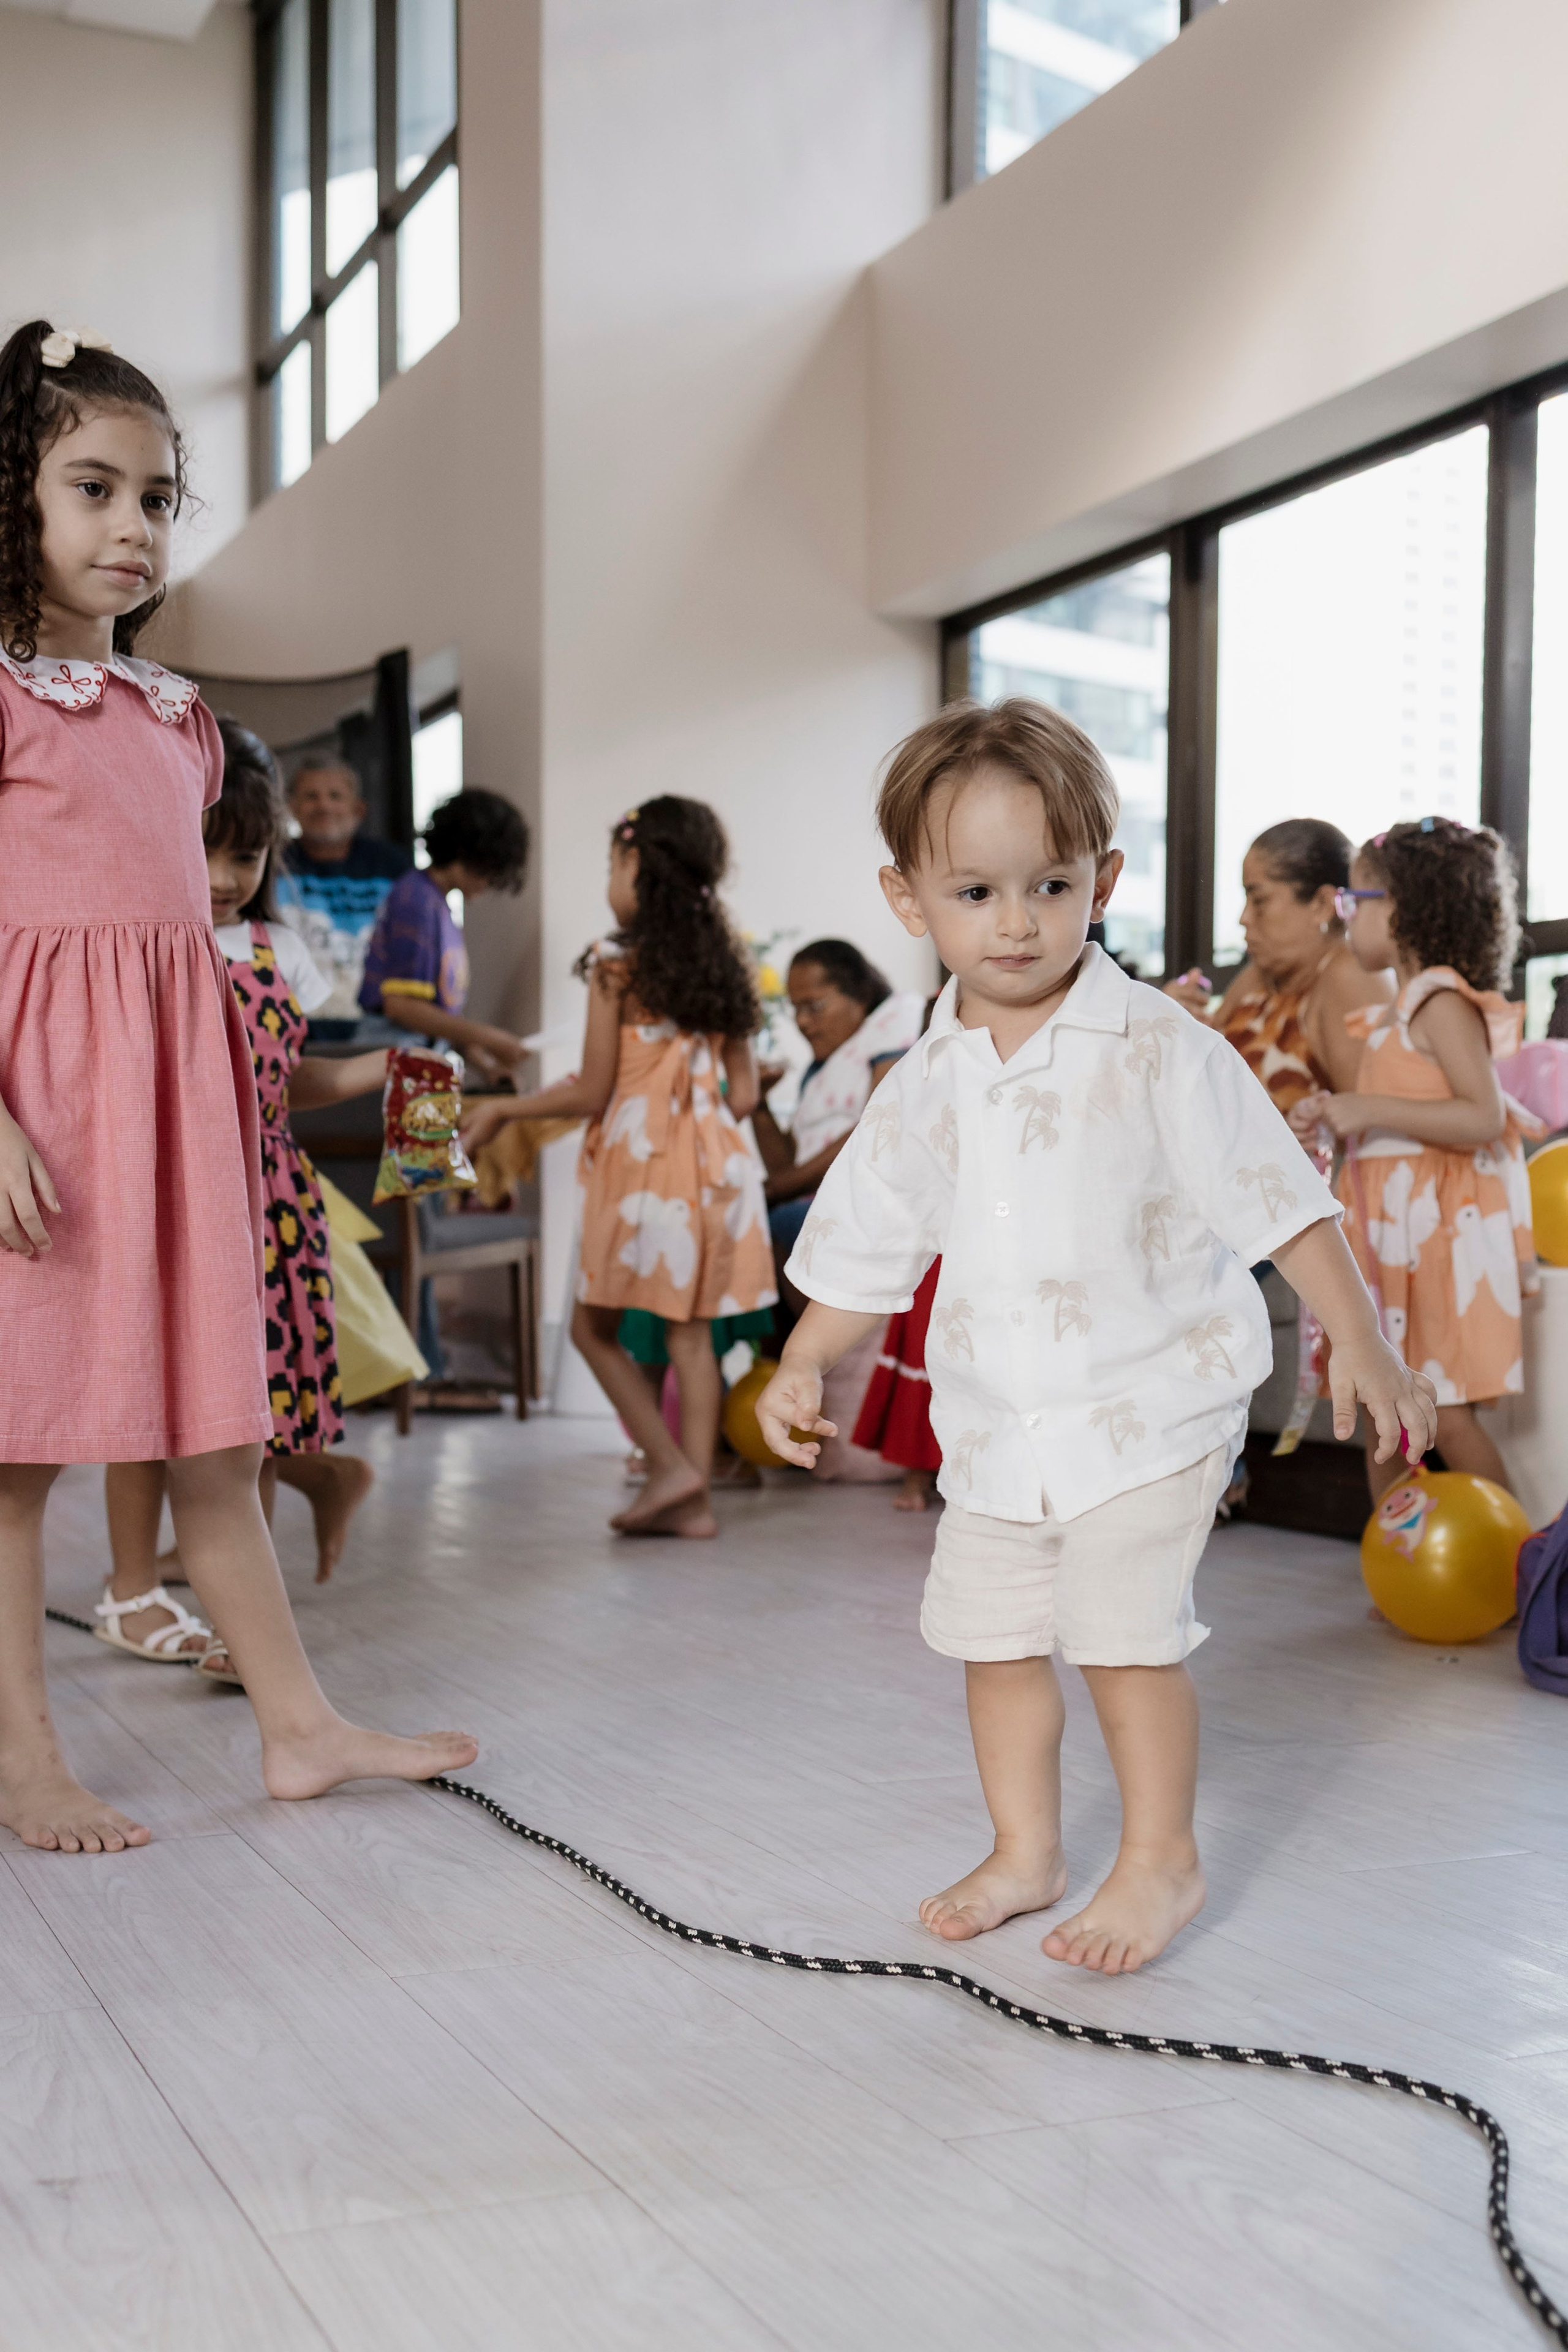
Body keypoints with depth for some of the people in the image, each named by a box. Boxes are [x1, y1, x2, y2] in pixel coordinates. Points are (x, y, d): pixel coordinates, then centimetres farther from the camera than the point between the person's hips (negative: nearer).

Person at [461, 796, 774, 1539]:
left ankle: (670, 1466, -3)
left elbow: (591, 1092, -9)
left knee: (594, 1326, 6)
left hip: (638, 1160, -6)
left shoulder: (617, 962, -8)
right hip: (712, 1159, 6)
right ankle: (694, 1496, 8)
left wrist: (501, 1108, 4)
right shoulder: (722, 963, 9)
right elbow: (743, 1095, 9)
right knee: (690, 1332, 8)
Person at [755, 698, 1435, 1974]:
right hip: (992, 1425, 5)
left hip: (1146, 1405, -5)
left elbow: (1282, 1201, -9)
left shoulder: (1160, 1054, -11)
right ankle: (1026, 1851, 30)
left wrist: (1362, 1346, -11)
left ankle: (1161, 1858, 16)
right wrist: (802, 1367, 1)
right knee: (995, 1640, 12)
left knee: (1127, 1634, -5)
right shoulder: (925, 1086, 2)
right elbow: (865, 1245, 11)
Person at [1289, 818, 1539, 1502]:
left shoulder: (1443, 1002, -12)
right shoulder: (1399, 1013, 17)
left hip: (1440, 1232, -9)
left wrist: (1371, 1109, -25)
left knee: (1445, 1415, -9)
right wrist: (1335, 1116, 10)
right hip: (1391, 1235, 9)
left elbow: (1482, 1118, -24)